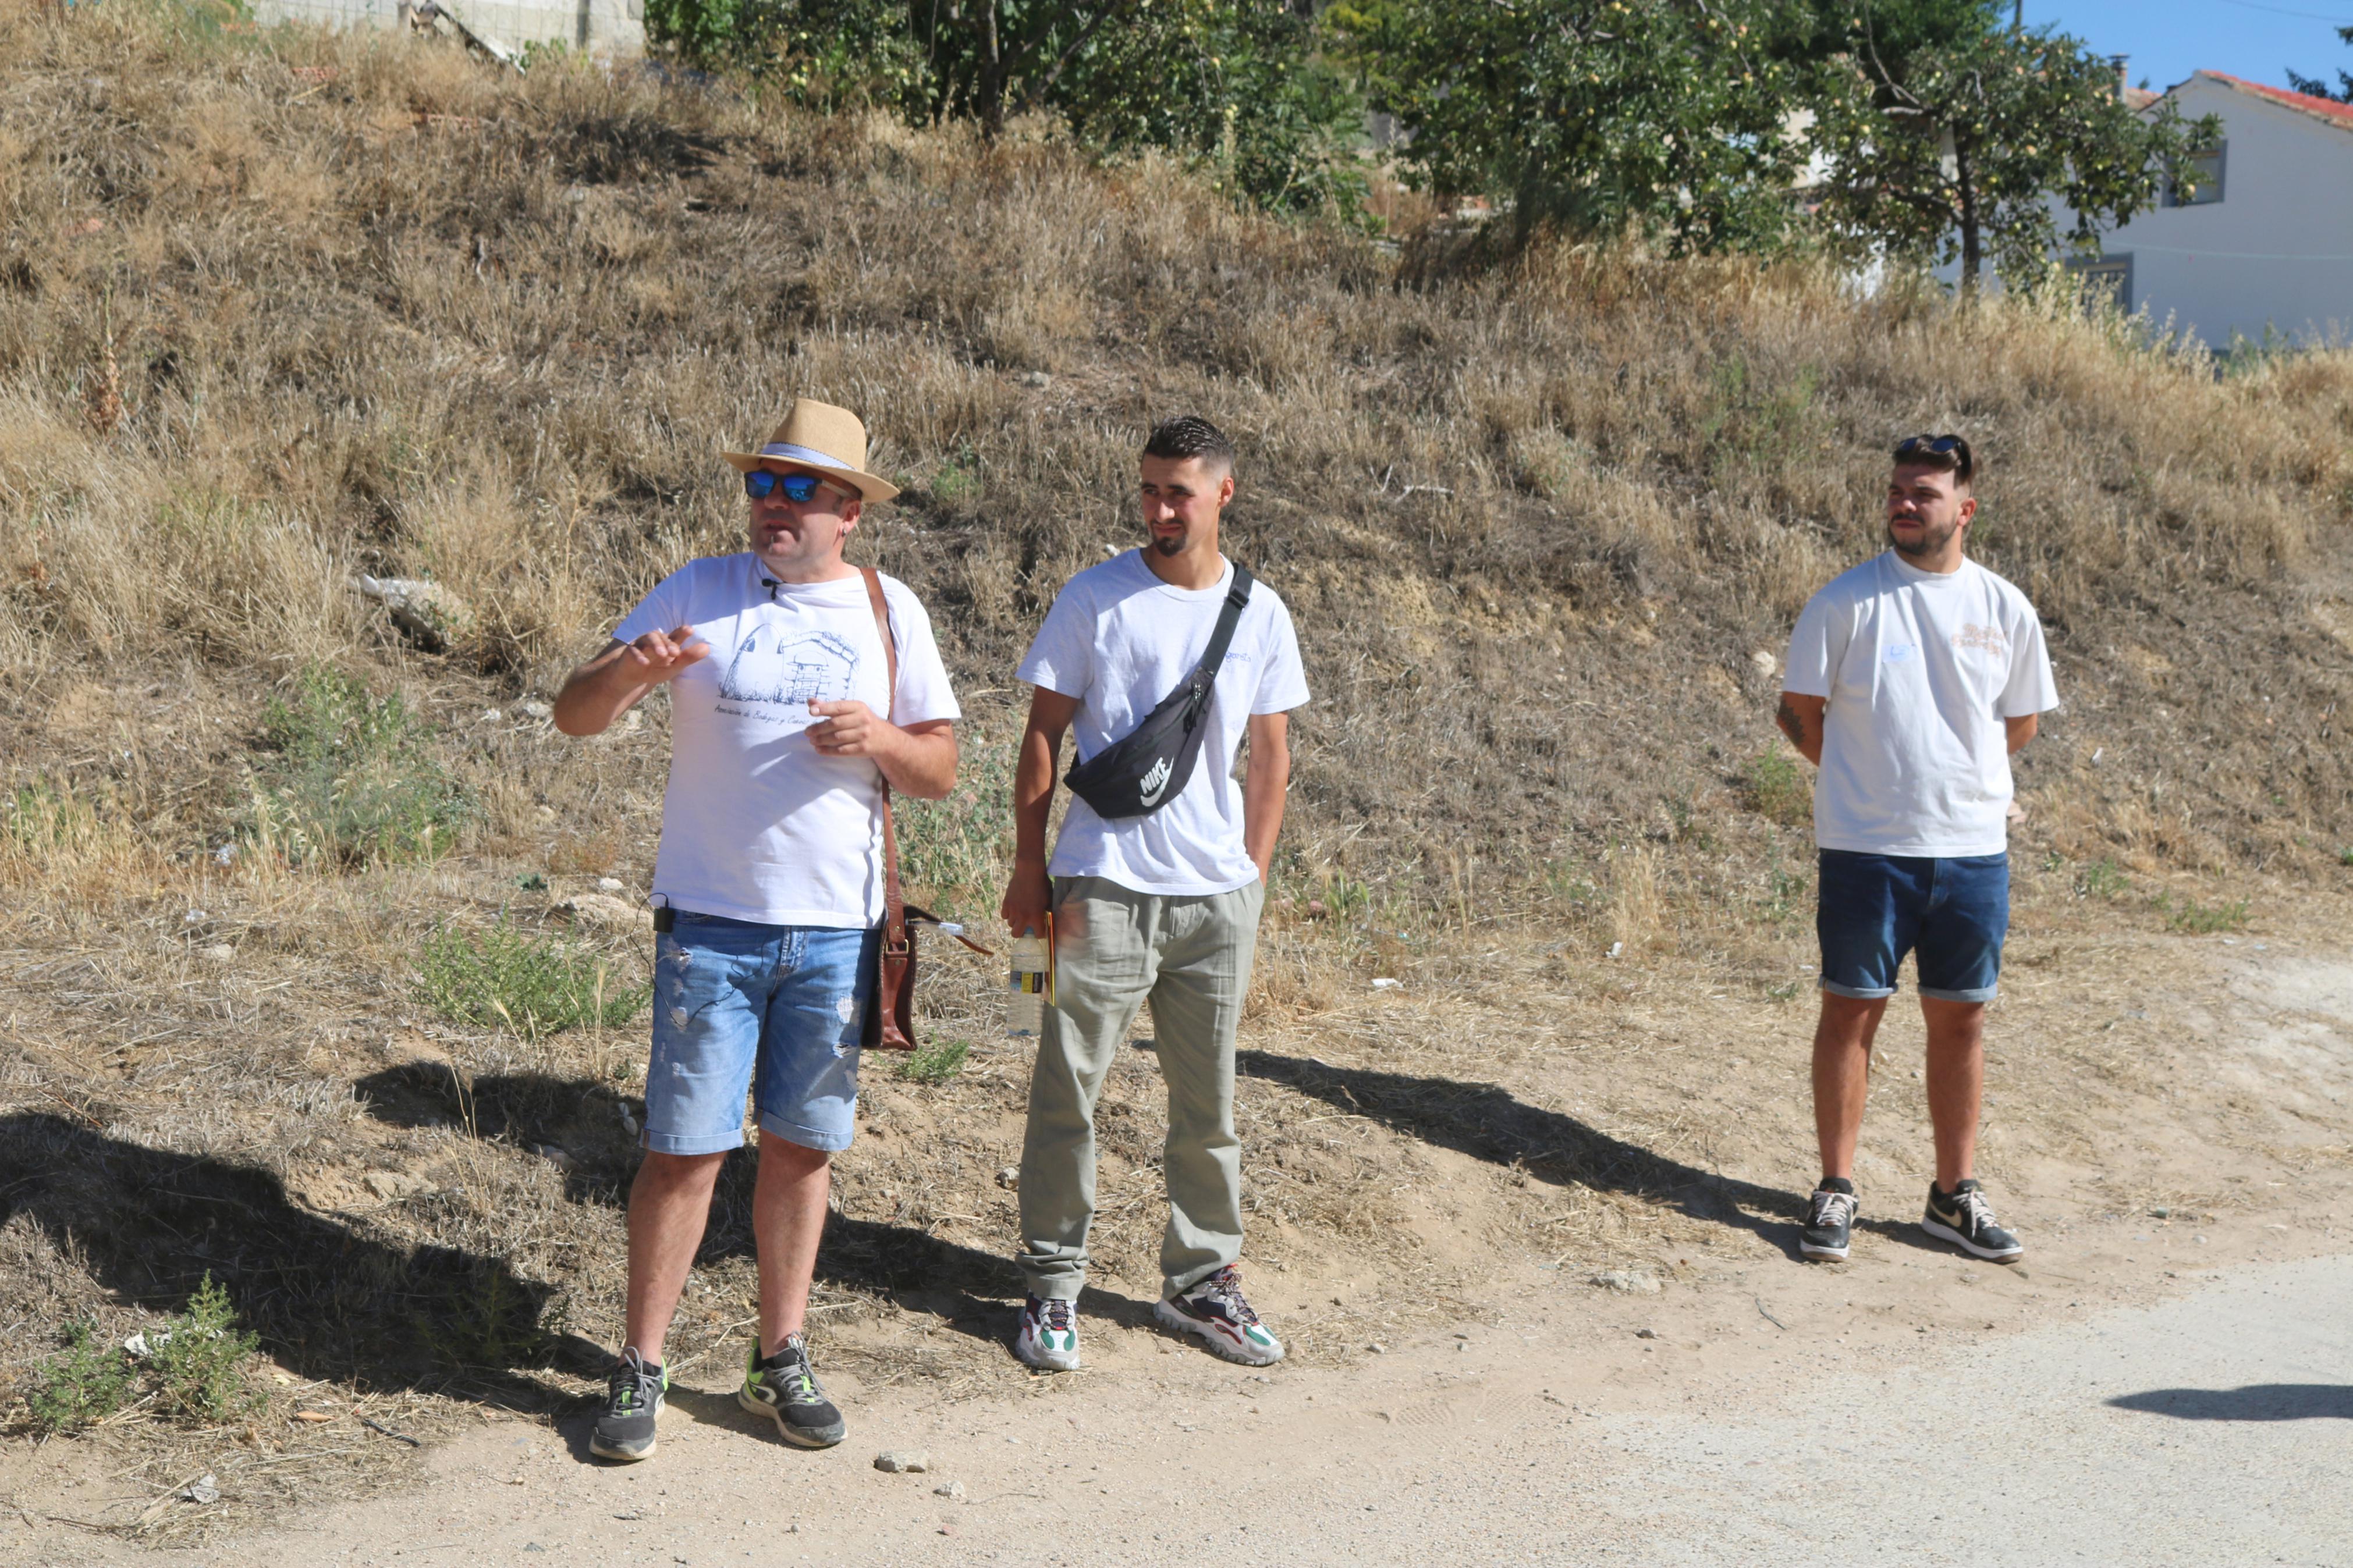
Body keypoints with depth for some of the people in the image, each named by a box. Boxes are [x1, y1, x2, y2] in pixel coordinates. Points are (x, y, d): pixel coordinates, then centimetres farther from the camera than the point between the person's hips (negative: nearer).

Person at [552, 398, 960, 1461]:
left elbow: (941, 772, 8)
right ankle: (641, 1370, 11)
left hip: (836, 931, 2)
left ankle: (780, 1358, 23)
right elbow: (573, 717, -3)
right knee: (685, 1149, -1)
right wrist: (627, 670, -25)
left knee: (801, 1145, 10)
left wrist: (880, 738, -14)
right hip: (710, 923, -2)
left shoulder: (889, 612, 6)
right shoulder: (699, 592, 1)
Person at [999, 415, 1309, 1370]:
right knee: (1068, 1089, 0)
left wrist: (1253, 878, 11)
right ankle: (1053, 1284, 12)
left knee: (1208, 1102, 10)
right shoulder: (1095, 600, -1)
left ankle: (1201, 1282, 23)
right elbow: (1042, 737, 2)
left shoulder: (1259, 614, 7)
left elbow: (1271, 755, 14)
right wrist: (1029, 871, -2)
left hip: (1217, 896, 3)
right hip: (1104, 888, -3)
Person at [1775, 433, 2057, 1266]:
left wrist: (1958, 772, 8)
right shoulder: (1847, 599, -4)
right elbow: (1799, 710, 1)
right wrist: (1867, 777, 3)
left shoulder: (2005, 610, 4)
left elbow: (2022, 721, 16)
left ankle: (1955, 1195, 20)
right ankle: (1835, 1190, 12)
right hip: (1866, 849, -3)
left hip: (1974, 849, 3)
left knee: (1961, 1017, 9)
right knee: (1852, 1008, 2)